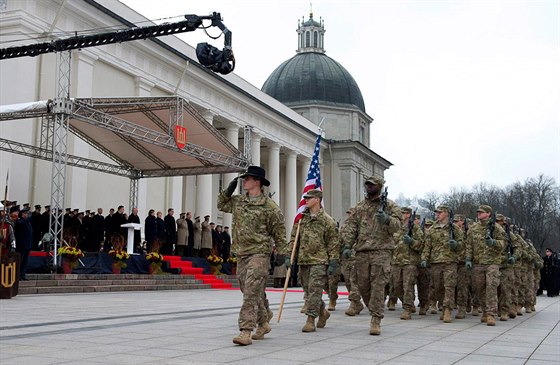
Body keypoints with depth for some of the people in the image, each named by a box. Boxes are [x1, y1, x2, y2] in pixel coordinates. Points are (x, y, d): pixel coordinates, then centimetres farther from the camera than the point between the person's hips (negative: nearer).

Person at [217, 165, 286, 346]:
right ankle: (263, 323, 32)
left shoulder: (269, 207, -8)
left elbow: (279, 232, -3)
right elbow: (221, 204, 27)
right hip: (241, 254, 7)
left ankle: (246, 331, -14)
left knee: (251, 293, -13)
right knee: (252, 293, 15)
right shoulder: (238, 201, 11)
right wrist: (228, 190, 9)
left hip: (259, 254, -7)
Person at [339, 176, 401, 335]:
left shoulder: (389, 205, 6)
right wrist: (347, 244, -3)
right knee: (363, 286, 7)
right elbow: (351, 226, 10)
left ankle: (376, 320, -6)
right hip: (362, 251, 4)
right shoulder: (359, 207, 16)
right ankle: (375, 311, 27)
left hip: (381, 251, -4)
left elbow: (397, 225, -3)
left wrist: (387, 220, -24)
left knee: (378, 285, -10)